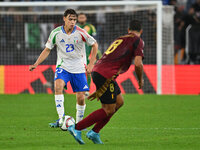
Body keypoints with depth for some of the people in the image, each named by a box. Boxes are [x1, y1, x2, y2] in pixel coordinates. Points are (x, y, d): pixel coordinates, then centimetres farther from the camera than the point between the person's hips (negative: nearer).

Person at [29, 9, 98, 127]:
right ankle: (61, 119, -29)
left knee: (81, 97, -4)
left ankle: (79, 123, 19)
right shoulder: (56, 33, -5)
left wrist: (91, 64, -4)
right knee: (58, 86, -28)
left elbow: (94, 45, 2)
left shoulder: (80, 33, -10)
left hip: (79, 68, 0)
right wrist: (36, 64, -4)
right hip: (63, 66, 0)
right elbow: (47, 50, 6)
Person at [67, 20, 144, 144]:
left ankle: (95, 133, 16)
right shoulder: (138, 41, 2)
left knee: (119, 102, 17)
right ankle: (77, 128, -2)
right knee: (108, 110, -1)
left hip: (97, 71, 9)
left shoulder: (120, 39, 26)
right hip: (106, 76, -9)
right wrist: (140, 80, 8)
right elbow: (138, 64, -13)